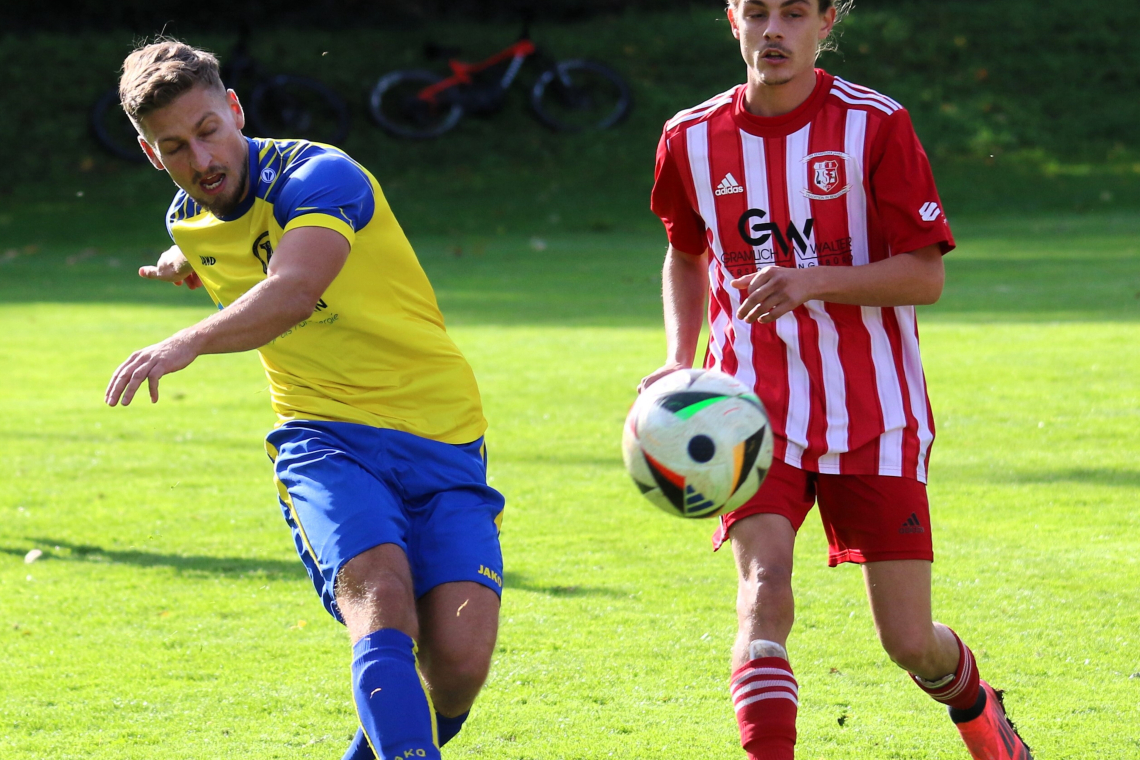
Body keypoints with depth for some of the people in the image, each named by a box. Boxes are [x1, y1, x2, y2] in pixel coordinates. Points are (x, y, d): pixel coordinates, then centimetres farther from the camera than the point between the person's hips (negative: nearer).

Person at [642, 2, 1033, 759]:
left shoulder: (876, 125, -8)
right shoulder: (693, 138, 2)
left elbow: (926, 275, -10)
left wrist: (812, 280, -25)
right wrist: (680, 362, 5)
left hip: (871, 414, -1)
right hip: (755, 411, 2)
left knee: (910, 641, 3)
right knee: (764, 583, -25)